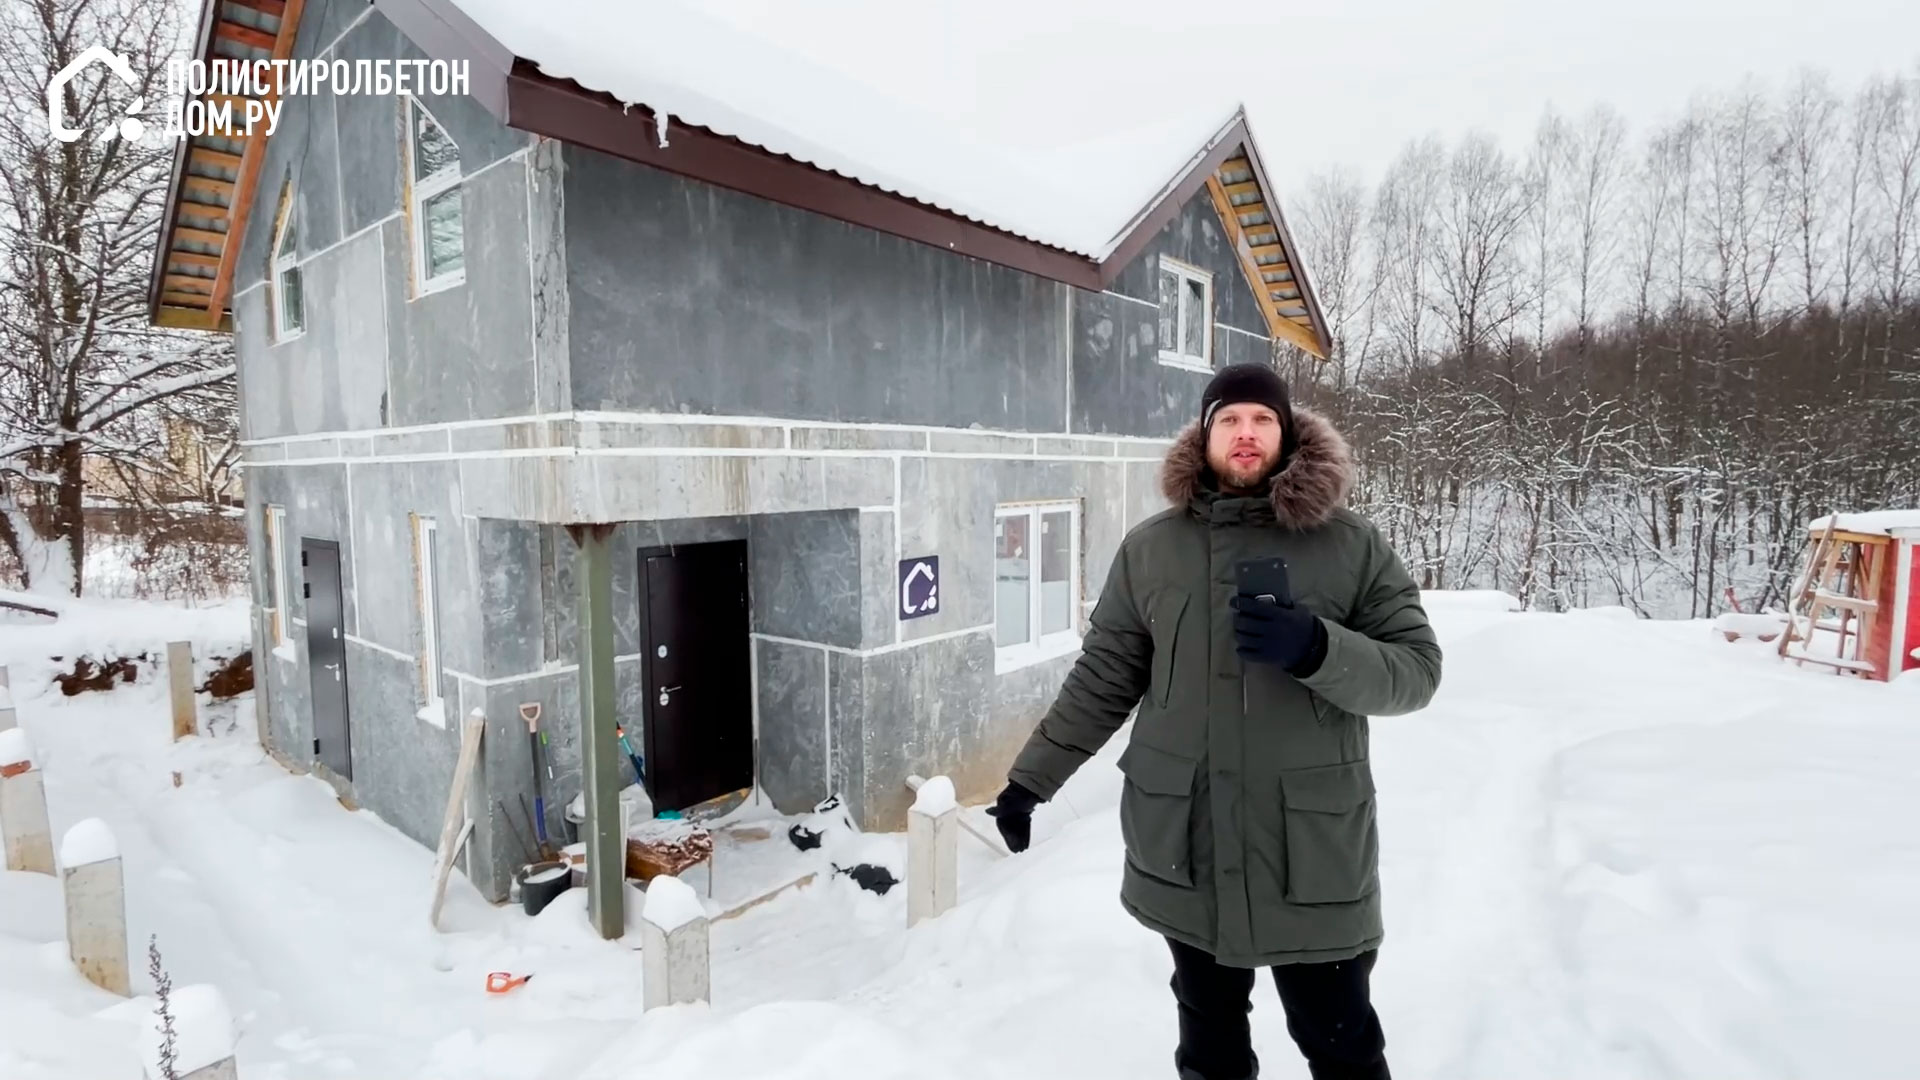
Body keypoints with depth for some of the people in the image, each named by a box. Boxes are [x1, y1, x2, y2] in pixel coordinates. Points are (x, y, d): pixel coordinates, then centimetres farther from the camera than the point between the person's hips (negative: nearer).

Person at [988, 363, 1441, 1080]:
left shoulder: (1352, 545, -3)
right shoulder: (1150, 547, 1)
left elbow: (1416, 672, -4)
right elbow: (1103, 678, 5)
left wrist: (1317, 648, -23)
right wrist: (1030, 778, 5)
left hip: (1316, 845, -1)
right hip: (1183, 847, 2)